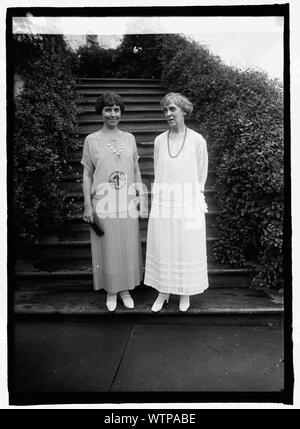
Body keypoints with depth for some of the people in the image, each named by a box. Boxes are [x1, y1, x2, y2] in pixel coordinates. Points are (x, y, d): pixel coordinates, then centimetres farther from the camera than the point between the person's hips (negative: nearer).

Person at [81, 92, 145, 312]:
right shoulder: (92, 140, 0)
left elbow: (136, 170, 13)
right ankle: (111, 292, 26)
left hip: (127, 204, 3)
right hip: (103, 204, -2)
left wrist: (140, 193, 4)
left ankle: (126, 289, 28)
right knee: (107, 249, 6)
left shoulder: (129, 138, 7)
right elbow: (87, 175, 0)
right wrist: (88, 205, -5)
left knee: (128, 248, 9)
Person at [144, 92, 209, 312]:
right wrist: (160, 198, 6)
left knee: (188, 248, 7)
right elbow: (157, 173, 11)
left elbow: (201, 175, 3)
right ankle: (163, 292, 25)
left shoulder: (197, 140, -4)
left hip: (188, 203, -2)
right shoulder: (159, 140, 5)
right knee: (162, 247, 8)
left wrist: (196, 199, 5)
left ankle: (185, 292, 27)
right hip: (162, 203, 3)